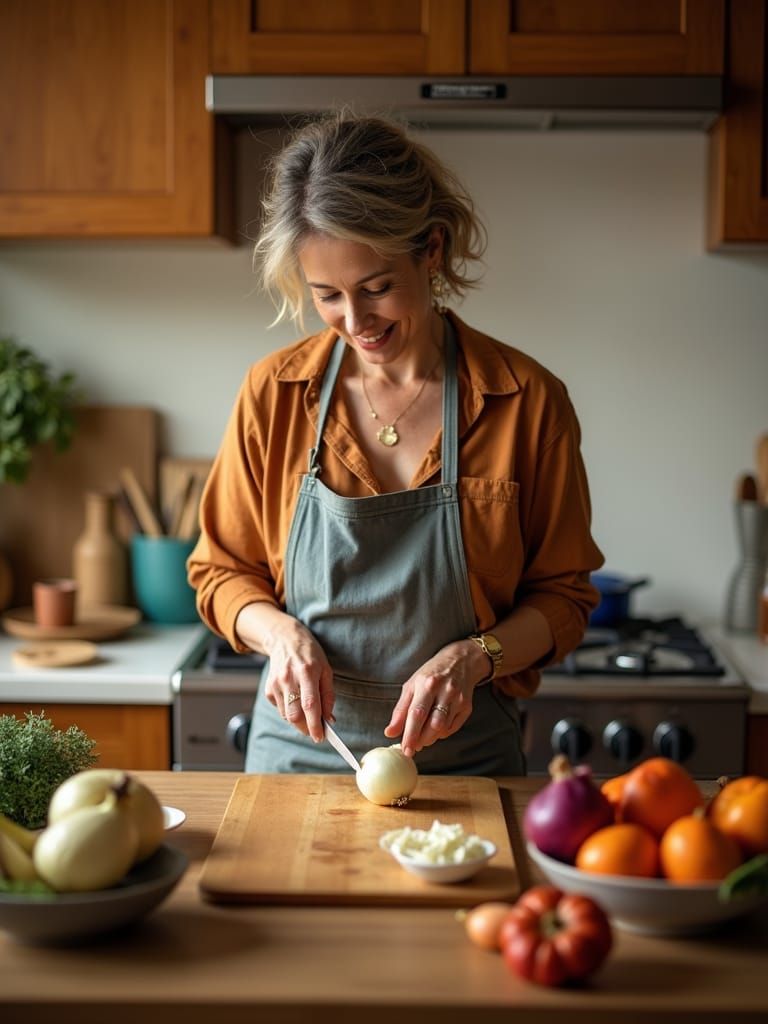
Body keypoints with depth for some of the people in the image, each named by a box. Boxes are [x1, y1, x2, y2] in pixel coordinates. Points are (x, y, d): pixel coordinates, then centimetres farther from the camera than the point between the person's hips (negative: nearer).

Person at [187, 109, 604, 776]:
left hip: (466, 761, -1)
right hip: (299, 751, 1)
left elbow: (563, 597, -1)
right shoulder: (274, 392, -4)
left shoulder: (529, 401, -9)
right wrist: (280, 632, -14)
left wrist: (472, 657, -18)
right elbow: (221, 571, 6)